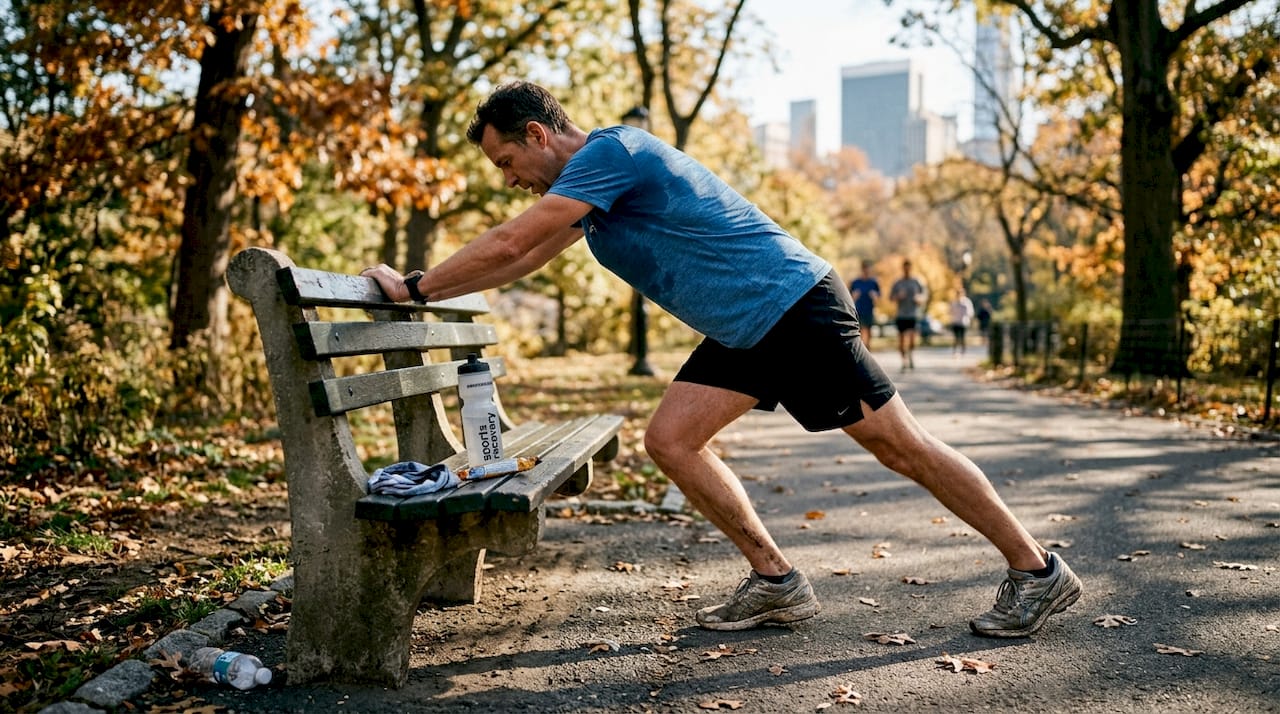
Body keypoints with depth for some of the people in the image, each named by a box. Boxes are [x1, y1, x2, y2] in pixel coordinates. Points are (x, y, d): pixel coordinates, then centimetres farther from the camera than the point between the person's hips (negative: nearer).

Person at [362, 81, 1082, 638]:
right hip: (744, 331, 10)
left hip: (795, 304, -10)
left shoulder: (609, 151, -17)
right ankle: (776, 579, 9)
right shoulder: (587, 181, 14)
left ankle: (1037, 571, 11)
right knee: (670, 439, 1)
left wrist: (414, 287, -9)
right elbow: (516, 257, 21)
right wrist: (422, 290, 19)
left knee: (901, 443, -3)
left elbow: (507, 245, -20)